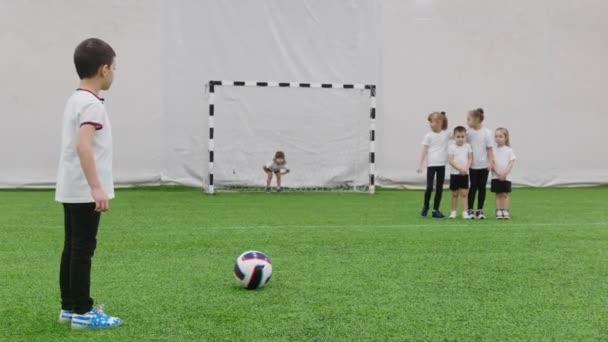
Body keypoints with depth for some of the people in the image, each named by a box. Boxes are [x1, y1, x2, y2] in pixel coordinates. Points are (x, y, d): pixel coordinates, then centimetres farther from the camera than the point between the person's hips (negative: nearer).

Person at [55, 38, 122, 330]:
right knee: (83, 250, -5)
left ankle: (70, 307, 20)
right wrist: (97, 188, -31)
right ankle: (82, 312, 0)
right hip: (84, 192, -10)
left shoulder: (75, 99, 14)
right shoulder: (92, 104, -17)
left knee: (72, 248, 13)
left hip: (71, 190, 10)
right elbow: (83, 145, -28)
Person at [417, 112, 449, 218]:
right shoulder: (429, 136, -1)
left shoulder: (446, 134, 4)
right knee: (429, 187, -8)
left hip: (441, 164, 3)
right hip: (431, 164, -3)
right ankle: (425, 207, 14)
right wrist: (420, 165, -6)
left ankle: (435, 210, 11)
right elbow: (424, 151, -2)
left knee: (440, 188, 4)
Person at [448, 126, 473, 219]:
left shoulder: (467, 146, 3)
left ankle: (465, 212, -2)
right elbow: (450, 160, -11)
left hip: (464, 173, 1)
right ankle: (453, 212, 15)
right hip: (454, 173, -1)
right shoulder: (451, 147, -4)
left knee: (464, 194, -1)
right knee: (455, 194, 7)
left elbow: (470, 159, 2)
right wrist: (460, 169, -18)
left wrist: (466, 168, -14)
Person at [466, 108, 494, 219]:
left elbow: (489, 149, -4)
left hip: (484, 165, -1)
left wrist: (491, 162, -8)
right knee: (473, 187, 3)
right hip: (473, 165, 1)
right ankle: (470, 210, 8)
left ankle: (480, 210, 13)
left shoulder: (486, 132, -7)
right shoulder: (468, 132, -2)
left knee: (482, 187, 5)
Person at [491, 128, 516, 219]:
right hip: (496, 176, 0)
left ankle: (505, 212, 6)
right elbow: (492, 163, -5)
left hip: (506, 177, 0)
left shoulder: (509, 150, 0)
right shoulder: (493, 150, -1)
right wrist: (498, 173, -15)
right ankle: (498, 212, 6)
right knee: (498, 195, 4)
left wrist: (504, 173, -15)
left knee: (505, 194, 3)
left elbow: (511, 163, -5)